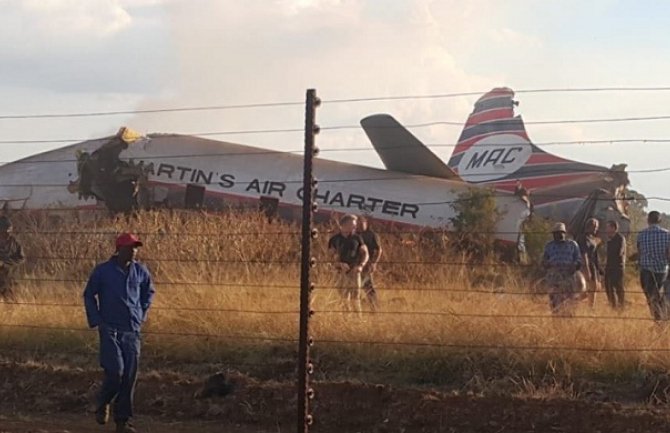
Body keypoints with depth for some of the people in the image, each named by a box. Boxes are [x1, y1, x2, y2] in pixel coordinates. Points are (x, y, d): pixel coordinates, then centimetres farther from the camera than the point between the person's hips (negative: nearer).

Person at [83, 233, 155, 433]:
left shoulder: (141, 272, 5)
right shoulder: (102, 271, -4)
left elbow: (149, 292, 24)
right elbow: (89, 295, 8)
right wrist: (96, 321, 1)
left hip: (132, 331, 4)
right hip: (110, 330, -4)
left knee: (130, 377, 1)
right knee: (115, 371, -15)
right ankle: (103, 404, 15)